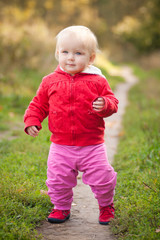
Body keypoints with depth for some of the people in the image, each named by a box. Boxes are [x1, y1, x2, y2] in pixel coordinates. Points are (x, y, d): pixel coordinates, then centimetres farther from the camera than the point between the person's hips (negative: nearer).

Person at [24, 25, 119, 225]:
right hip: (60, 147, 2)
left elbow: (112, 102, -1)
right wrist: (32, 121, -5)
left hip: (92, 146, -1)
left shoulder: (97, 81, -3)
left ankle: (106, 206, 32)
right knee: (58, 180, 8)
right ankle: (61, 207, 34)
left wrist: (104, 105, -23)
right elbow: (39, 104, 10)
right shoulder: (50, 81, 2)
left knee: (102, 179, 3)